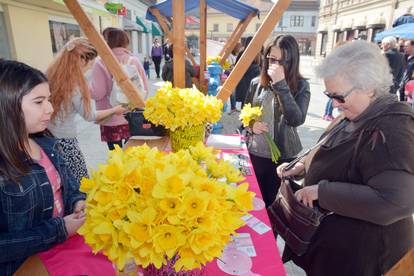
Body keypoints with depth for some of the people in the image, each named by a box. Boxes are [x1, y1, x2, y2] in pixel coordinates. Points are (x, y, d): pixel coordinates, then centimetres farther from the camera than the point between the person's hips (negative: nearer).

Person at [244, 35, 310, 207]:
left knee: (273, 202, 15)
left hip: (283, 156, -2)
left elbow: (297, 120, -24)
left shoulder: (301, 86, -9)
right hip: (254, 152, 3)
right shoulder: (256, 83, -1)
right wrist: (251, 125, -12)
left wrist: (281, 85, -27)